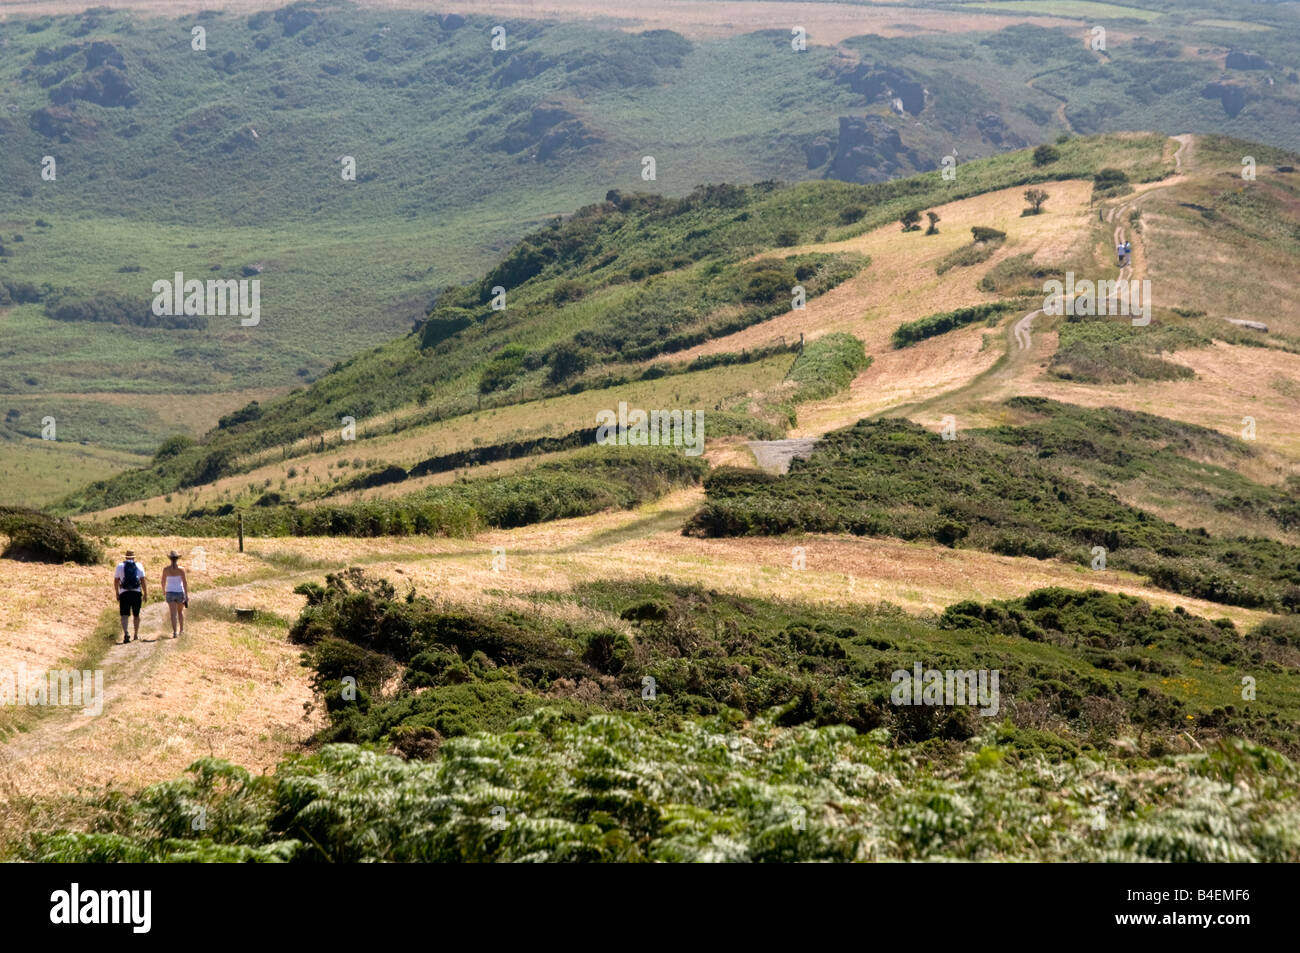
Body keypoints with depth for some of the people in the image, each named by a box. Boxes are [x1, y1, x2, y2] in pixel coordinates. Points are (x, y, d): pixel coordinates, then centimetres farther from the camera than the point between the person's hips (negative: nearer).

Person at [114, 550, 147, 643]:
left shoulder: (120, 566, 6)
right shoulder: (139, 566, 5)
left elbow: (116, 581, 5)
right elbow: (143, 581, -1)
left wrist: (117, 594, 14)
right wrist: (145, 594, 5)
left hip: (124, 593, -1)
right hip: (136, 593, 1)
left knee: (124, 615, -5)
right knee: (136, 615, 15)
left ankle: (126, 633, -26)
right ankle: (136, 635, 22)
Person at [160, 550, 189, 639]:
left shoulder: (166, 569, -5)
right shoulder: (181, 569, -9)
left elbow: (163, 582, 5)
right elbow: (185, 582, -10)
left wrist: (163, 591, 24)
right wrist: (186, 595, -6)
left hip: (170, 593, 0)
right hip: (180, 592, 0)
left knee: (173, 614, -1)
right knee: (180, 611, 21)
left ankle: (175, 632, -11)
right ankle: (181, 630, 28)